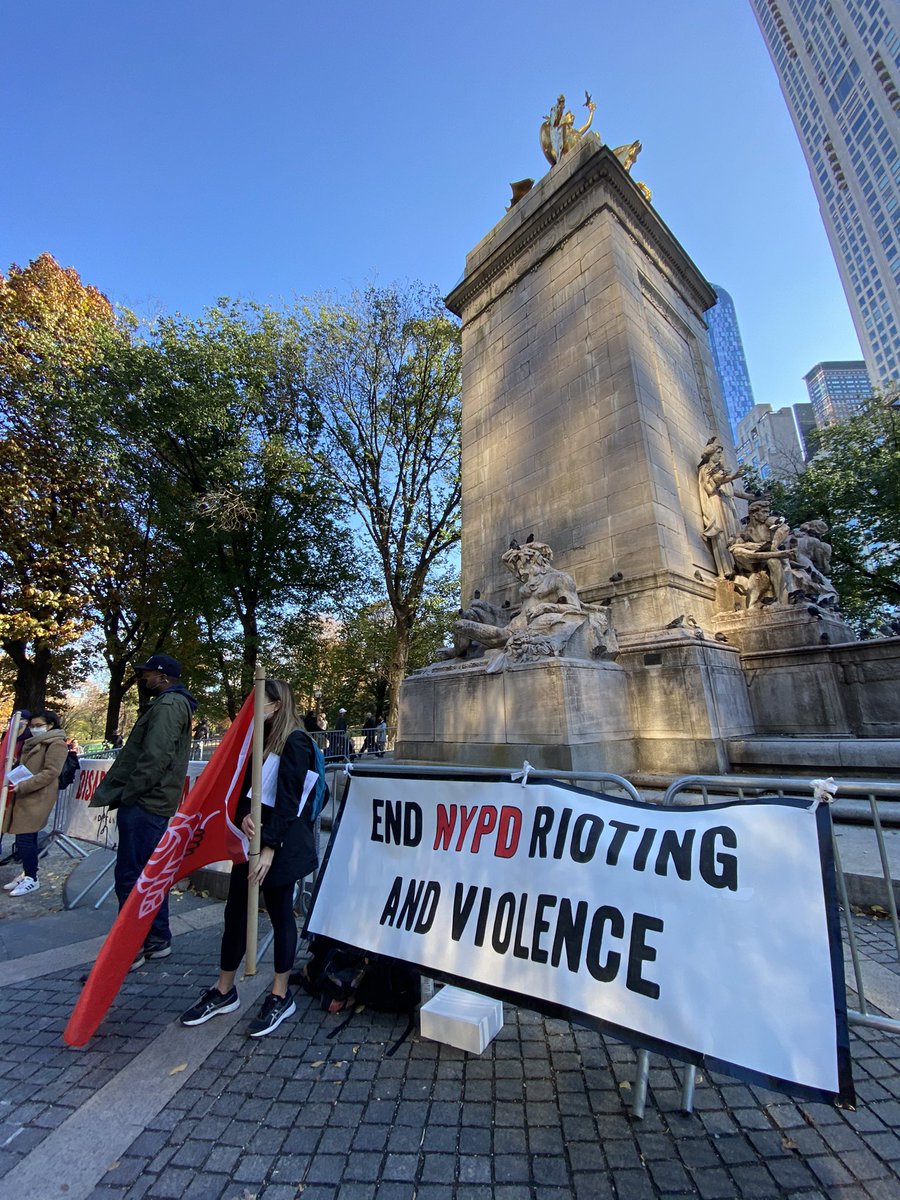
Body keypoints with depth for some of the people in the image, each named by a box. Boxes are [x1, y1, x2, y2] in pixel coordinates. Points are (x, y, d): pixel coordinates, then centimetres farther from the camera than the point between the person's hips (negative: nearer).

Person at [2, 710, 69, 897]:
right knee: (27, 837, 12)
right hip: (24, 797, 9)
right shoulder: (33, 743, 19)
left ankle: (32, 878, 3)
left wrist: (22, 786, -22)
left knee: (25, 838, -8)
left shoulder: (56, 744, -11)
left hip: (37, 798, -9)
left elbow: (50, 773, -19)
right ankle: (27, 874, 23)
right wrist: (15, 779, 11)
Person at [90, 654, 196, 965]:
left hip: (144, 803, -10)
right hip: (155, 802, 10)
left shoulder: (169, 704, -15)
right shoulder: (173, 704, 18)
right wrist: (124, 792, 16)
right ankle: (157, 940, 28)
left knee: (129, 875, -1)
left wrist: (126, 794, -16)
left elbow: (156, 757, -24)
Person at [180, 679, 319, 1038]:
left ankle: (281, 997, 26)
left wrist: (269, 848, -19)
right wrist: (243, 815, -10)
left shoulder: (295, 742, -16)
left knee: (280, 915, 7)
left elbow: (288, 799, -18)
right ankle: (224, 991, 35)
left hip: (281, 845, -7)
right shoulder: (262, 738, 10)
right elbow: (245, 785, 9)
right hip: (251, 837, 8)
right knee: (235, 911, 15)